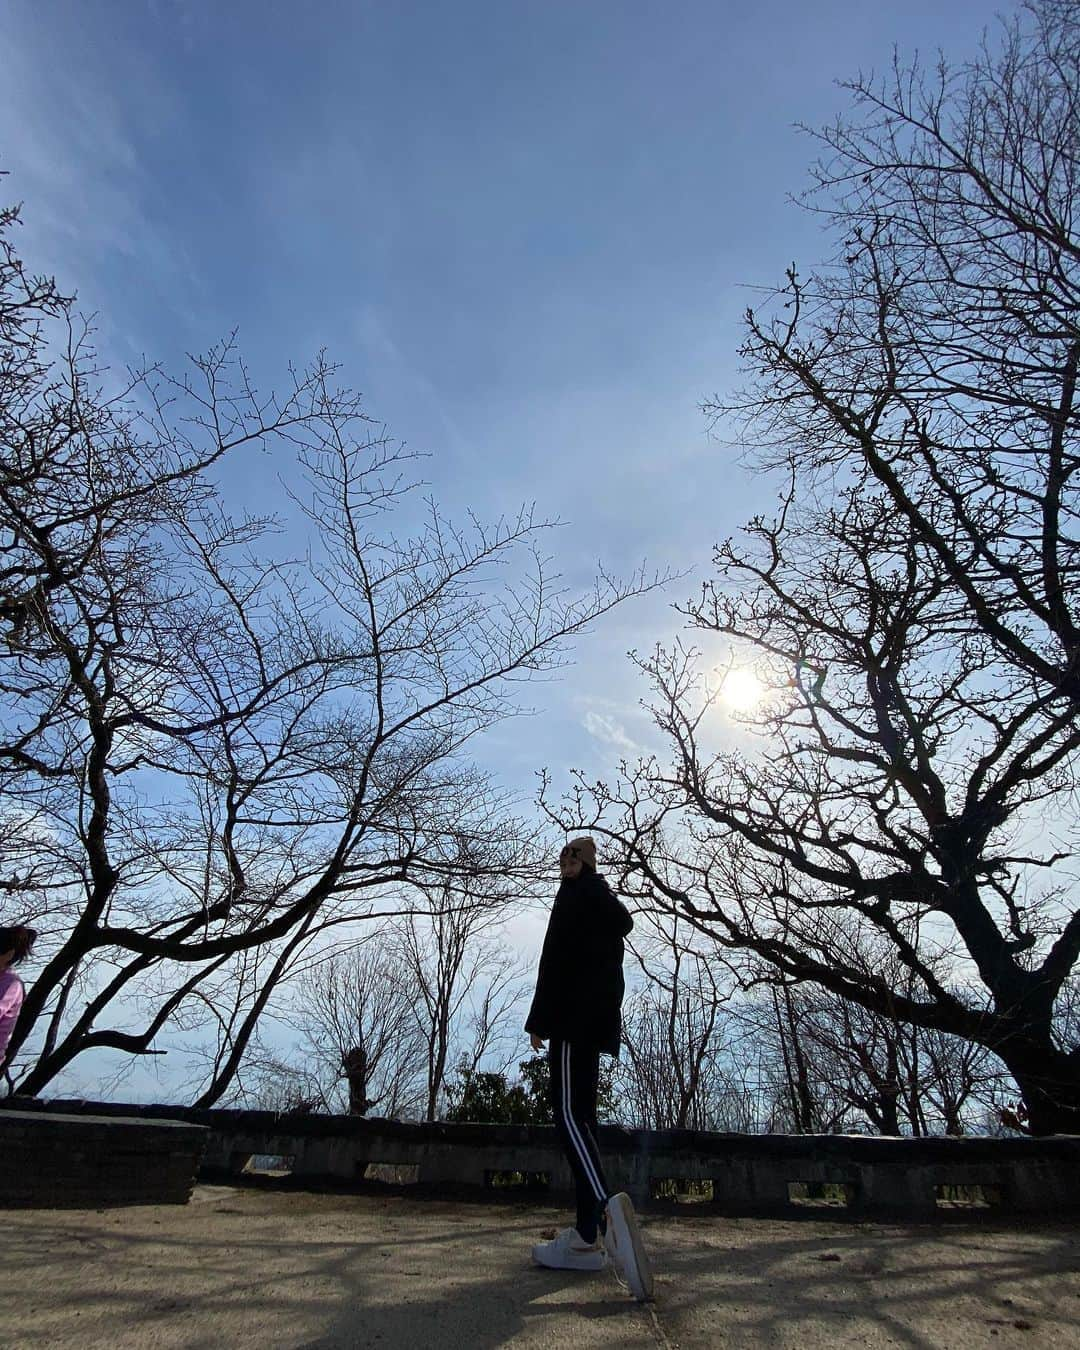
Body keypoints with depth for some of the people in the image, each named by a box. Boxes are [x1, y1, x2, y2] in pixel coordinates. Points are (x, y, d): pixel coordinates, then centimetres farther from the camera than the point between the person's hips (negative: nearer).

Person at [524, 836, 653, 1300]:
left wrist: (539, 1020, -12)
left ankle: (604, 1206, -31)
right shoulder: (611, 902, 20)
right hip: (601, 1014, 9)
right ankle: (588, 1234, 9)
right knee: (582, 1113, 9)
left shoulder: (574, 892, -5)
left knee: (568, 1112, -13)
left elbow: (555, 955, -13)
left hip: (573, 1013, -9)